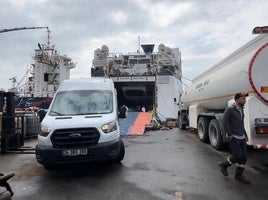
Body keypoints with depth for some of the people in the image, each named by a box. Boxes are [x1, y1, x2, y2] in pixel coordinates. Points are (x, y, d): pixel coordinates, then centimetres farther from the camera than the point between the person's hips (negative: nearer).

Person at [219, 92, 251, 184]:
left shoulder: (241, 110, 15)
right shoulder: (230, 109, -10)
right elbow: (225, 122, -16)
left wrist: (245, 135, 18)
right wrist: (229, 134, -19)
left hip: (241, 138, 8)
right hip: (233, 138, -8)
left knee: (244, 157, 5)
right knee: (238, 156, -10)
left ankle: (239, 175, 17)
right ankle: (224, 165, 14)